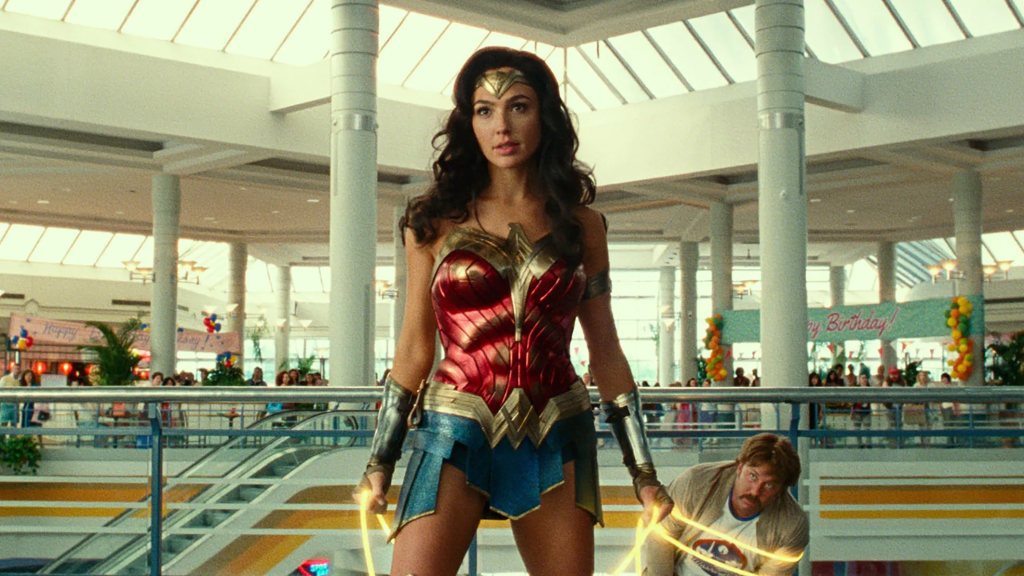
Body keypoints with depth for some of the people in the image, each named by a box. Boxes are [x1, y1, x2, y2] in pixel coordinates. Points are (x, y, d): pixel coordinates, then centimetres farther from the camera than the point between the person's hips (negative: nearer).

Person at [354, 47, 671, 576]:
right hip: (455, 433, -1)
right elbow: (415, 347, 9)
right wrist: (379, 464, 10)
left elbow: (605, 354, 10)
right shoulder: (436, 221, 5)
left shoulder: (580, 225, 8)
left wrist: (643, 473, 9)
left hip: (555, 442, 2)